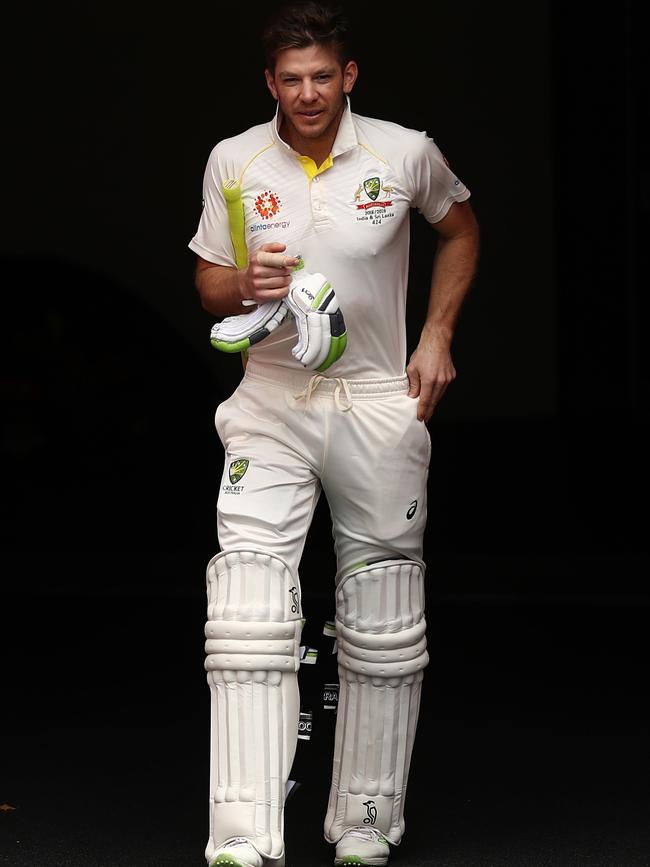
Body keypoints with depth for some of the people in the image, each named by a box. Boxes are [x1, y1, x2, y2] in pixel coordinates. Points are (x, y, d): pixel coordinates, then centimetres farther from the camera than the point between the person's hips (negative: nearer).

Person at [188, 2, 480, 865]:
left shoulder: (406, 152, -3)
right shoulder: (233, 161, -1)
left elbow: (460, 228, 16)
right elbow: (209, 283, 9)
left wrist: (437, 336, 6)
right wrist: (245, 285, -15)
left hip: (380, 401, 1)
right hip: (271, 398, 0)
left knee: (384, 631, 6)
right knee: (250, 611, -14)